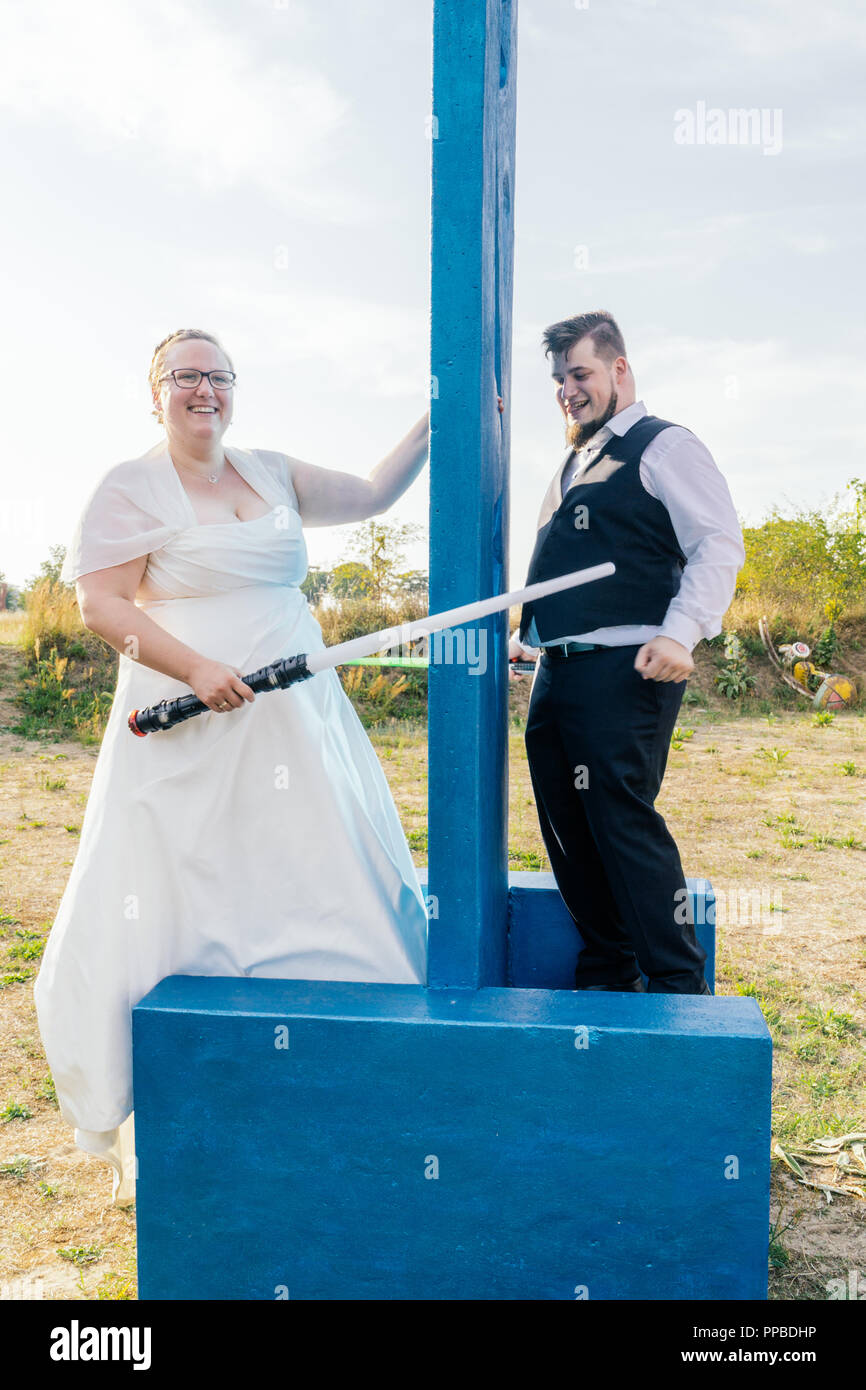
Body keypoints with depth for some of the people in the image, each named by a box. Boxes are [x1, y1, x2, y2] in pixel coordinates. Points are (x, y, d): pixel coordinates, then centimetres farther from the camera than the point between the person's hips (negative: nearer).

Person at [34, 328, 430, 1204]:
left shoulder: (272, 474, 16)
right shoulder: (130, 488, -1)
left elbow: (373, 493, 22)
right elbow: (101, 606, -8)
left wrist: (434, 424, 13)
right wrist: (196, 669, -19)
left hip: (294, 720, 6)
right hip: (191, 731, -6)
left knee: (320, 885, 7)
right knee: (181, 904, -2)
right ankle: (142, 1131, 13)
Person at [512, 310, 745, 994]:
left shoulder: (664, 446, -1)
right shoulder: (573, 464, 25)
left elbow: (719, 545, -12)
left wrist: (680, 634, -23)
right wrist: (528, 633, 24)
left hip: (624, 673, -9)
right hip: (556, 674, 9)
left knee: (623, 821, -12)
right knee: (566, 829, 9)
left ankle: (680, 987, 1)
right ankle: (606, 976, 23)